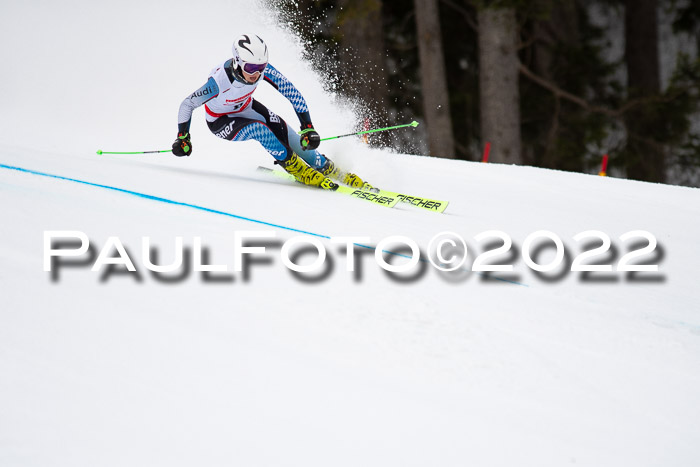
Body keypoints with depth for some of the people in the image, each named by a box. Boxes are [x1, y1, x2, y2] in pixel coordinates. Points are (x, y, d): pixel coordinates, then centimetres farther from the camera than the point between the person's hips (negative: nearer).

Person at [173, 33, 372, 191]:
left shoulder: (263, 69, -28)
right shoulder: (219, 81, -39)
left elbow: (293, 94, -21)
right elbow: (187, 104, -24)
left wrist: (308, 128, -25)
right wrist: (183, 137, -31)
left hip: (245, 108, 4)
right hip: (220, 121, -4)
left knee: (285, 134, -10)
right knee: (258, 129, -31)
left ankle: (332, 171, 6)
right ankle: (300, 171, -15)